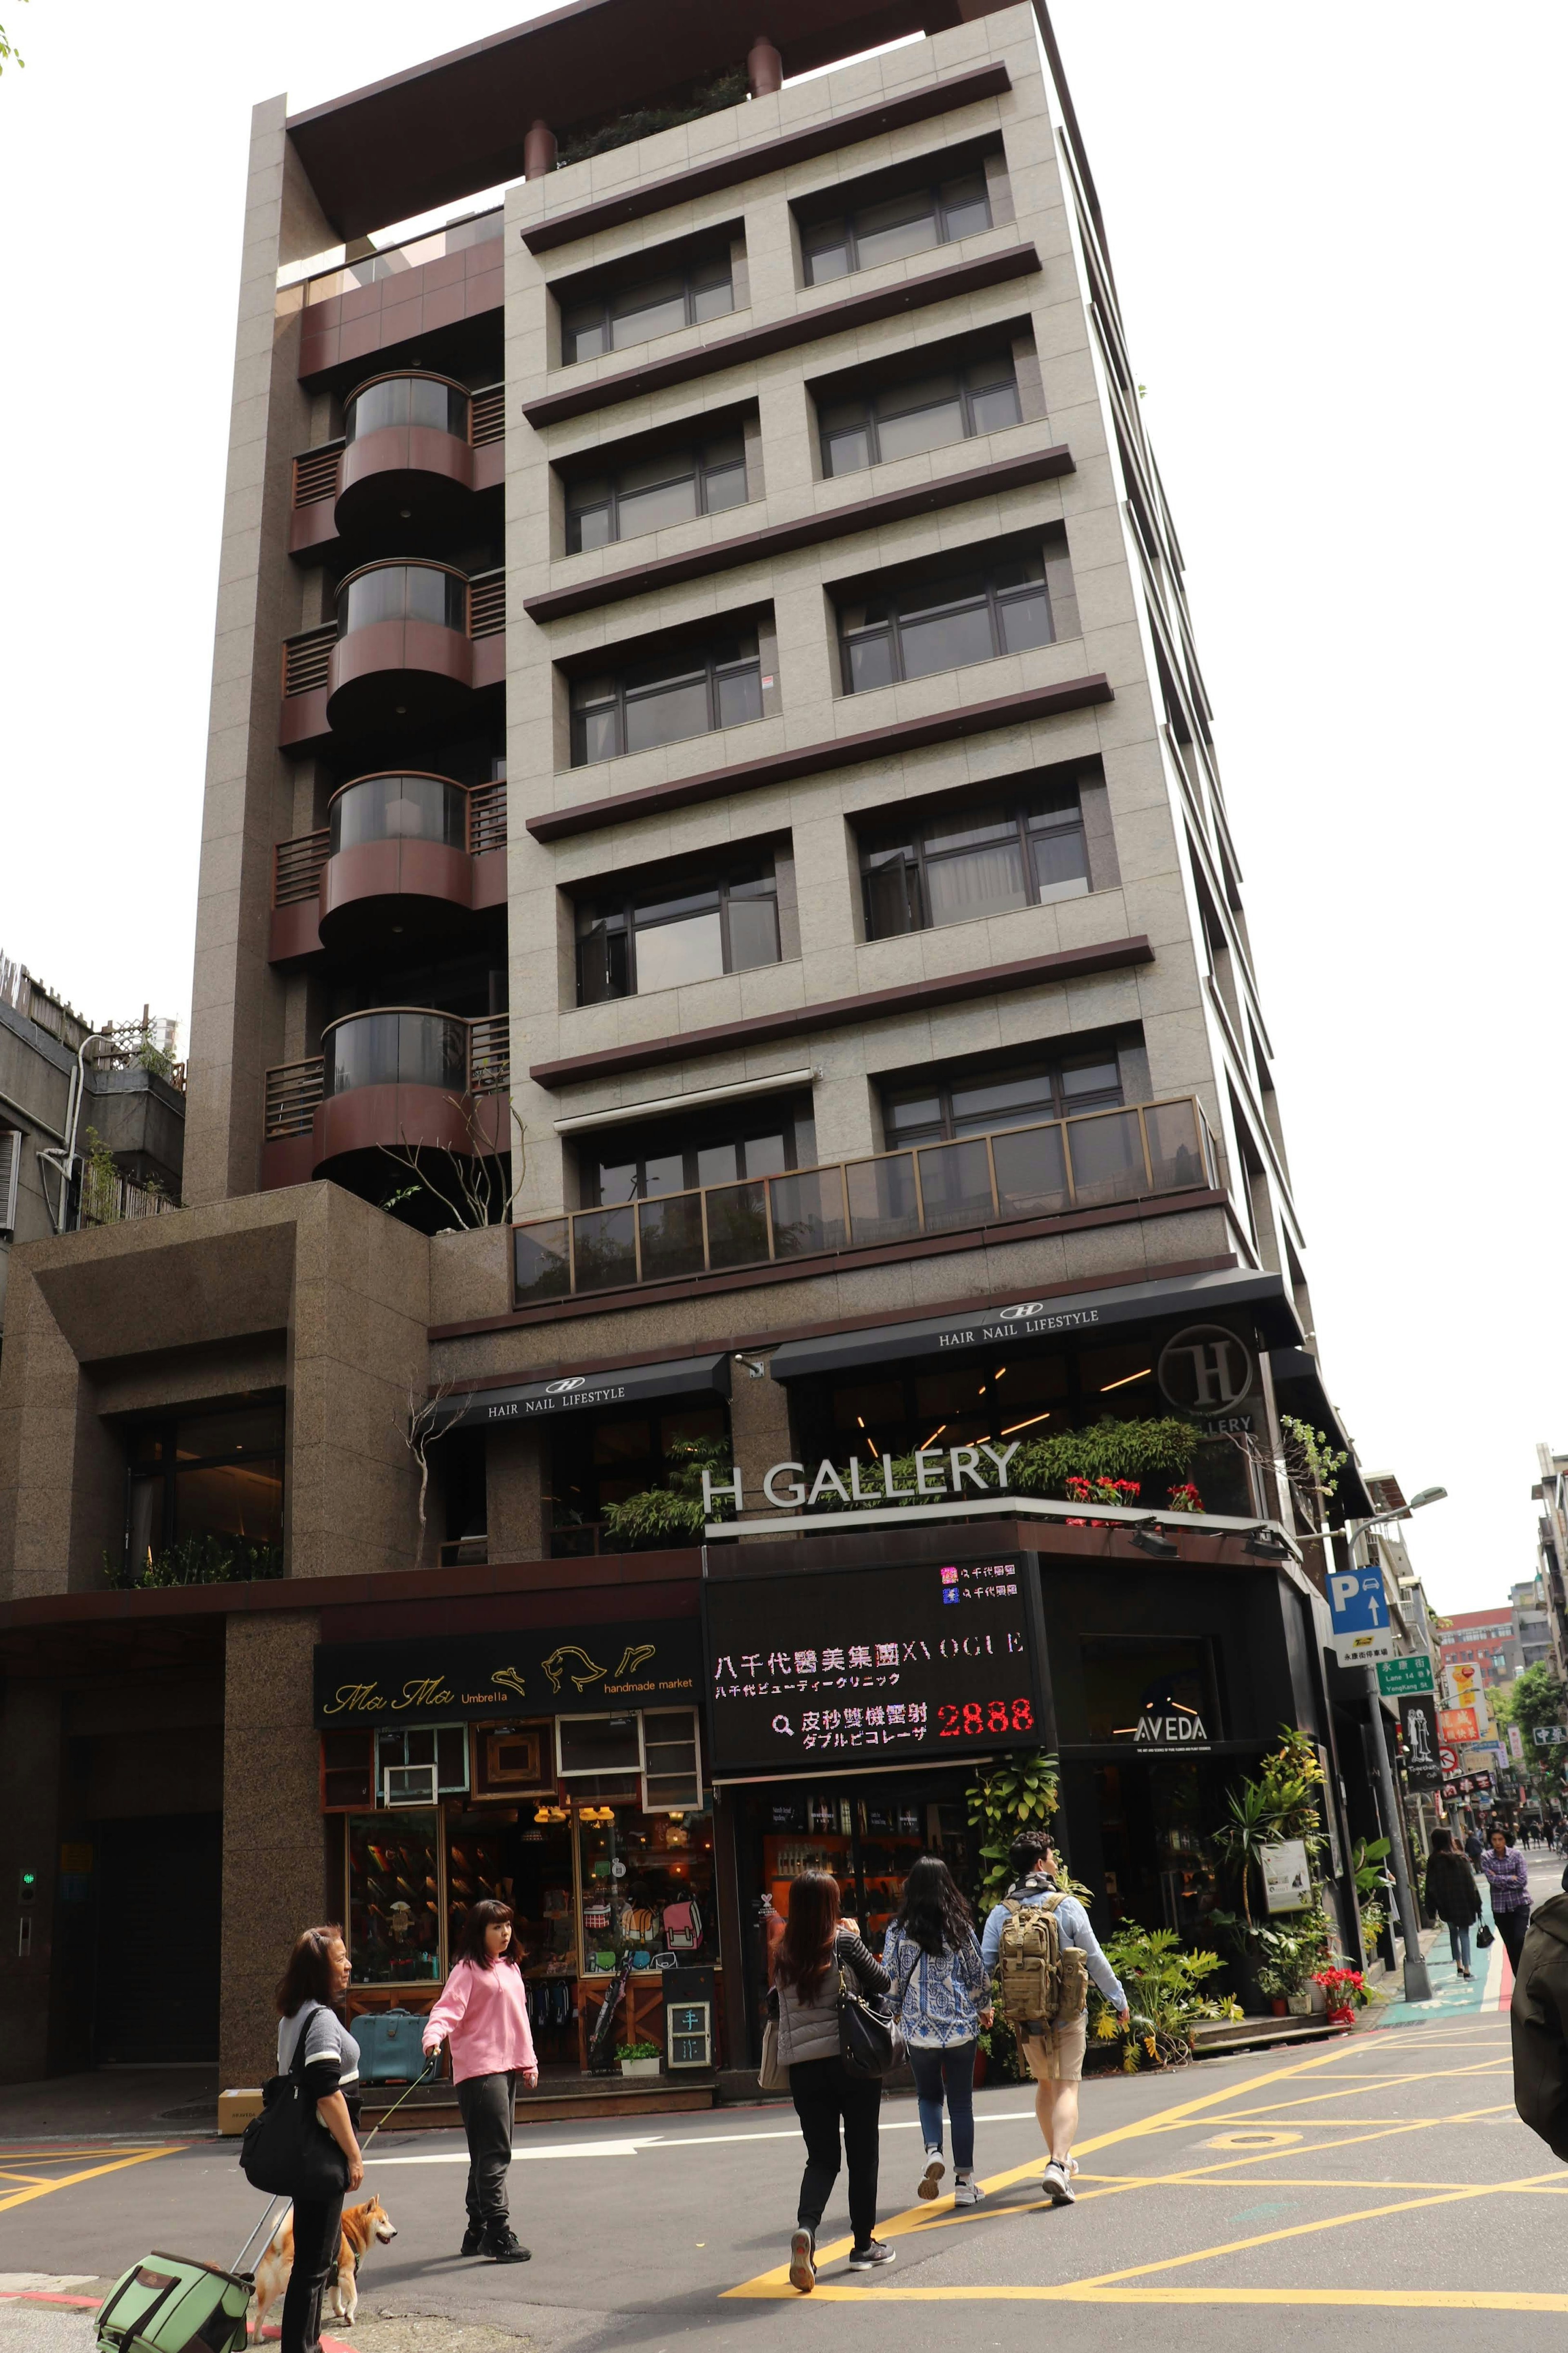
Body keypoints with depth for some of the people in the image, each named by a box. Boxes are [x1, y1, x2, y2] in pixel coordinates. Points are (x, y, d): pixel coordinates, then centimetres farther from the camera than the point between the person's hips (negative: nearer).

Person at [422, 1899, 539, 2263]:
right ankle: (499, 2236, -9)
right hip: (479, 2070, -8)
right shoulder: (468, 1970, -7)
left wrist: (529, 2062, 24)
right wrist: (434, 2036, -37)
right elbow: (449, 2008, -18)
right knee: (494, 2153, -10)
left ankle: (478, 2233, 21)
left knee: (492, 2153, 13)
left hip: (507, 2068, 8)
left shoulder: (511, 1967, 17)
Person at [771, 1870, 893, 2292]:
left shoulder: (784, 1953, 2)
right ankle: (864, 2245, 20)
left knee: (822, 2157, 11)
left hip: (803, 2067, 3)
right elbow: (883, 1983, -3)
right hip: (852, 2059, -3)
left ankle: (806, 2226, -15)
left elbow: (775, 2005, 9)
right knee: (862, 2153, 13)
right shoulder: (843, 1941, -10)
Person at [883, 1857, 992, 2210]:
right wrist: (984, 2009, 23)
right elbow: (979, 1975, 4)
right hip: (961, 2026, 0)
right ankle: (964, 2181, 12)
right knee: (961, 2101, 11)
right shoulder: (960, 1927, -4)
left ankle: (933, 2151, -6)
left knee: (929, 2095, 19)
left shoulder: (899, 1929, -5)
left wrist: (893, 2015, 15)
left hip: (918, 2028, 0)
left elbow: (889, 1979, -3)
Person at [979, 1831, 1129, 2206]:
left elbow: (984, 1964, -3)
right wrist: (1119, 2000, 8)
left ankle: (1060, 2157, 32)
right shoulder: (1067, 1906, -8)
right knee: (1067, 2088, -1)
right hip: (1067, 2013, -3)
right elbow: (1095, 1960, -3)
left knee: (1044, 2083, 22)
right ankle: (1059, 2165, -18)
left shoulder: (1001, 1913, -1)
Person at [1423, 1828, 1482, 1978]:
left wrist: (1432, 1909, 4)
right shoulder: (1460, 1859, -11)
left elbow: (1431, 1887, -2)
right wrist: (1476, 1904, -1)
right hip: (1462, 1904, -2)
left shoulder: (1432, 1862, -4)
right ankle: (1467, 1969, 1)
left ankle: (1459, 1965, 16)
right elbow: (1470, 1883, -9)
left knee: (1453, 1933, 21)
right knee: (1464, 1934, 6)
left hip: (1445, 1905, 2)